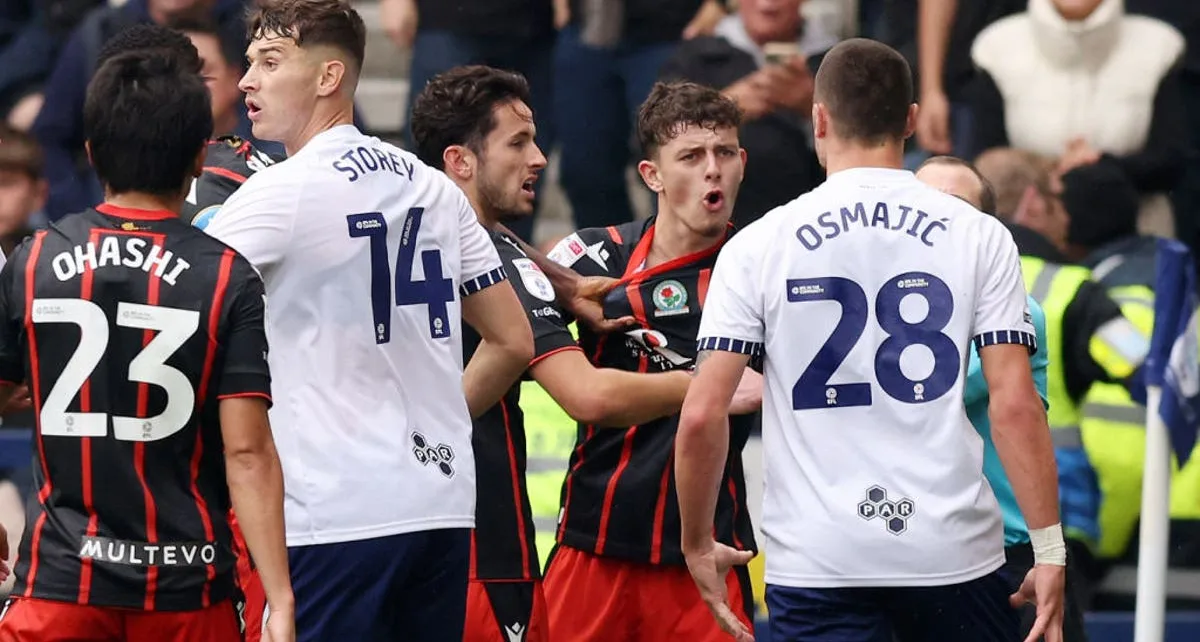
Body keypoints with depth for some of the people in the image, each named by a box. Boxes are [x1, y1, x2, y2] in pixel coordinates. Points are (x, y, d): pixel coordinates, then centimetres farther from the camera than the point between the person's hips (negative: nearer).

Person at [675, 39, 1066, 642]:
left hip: (815, 563, -1)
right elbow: (1015, 405, -5)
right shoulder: (979, 237, 2)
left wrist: (699, 546, 10)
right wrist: (1049, 549, -2)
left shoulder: (757, 246, 1)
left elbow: (702, 415, -3)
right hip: (954, 549, 1)